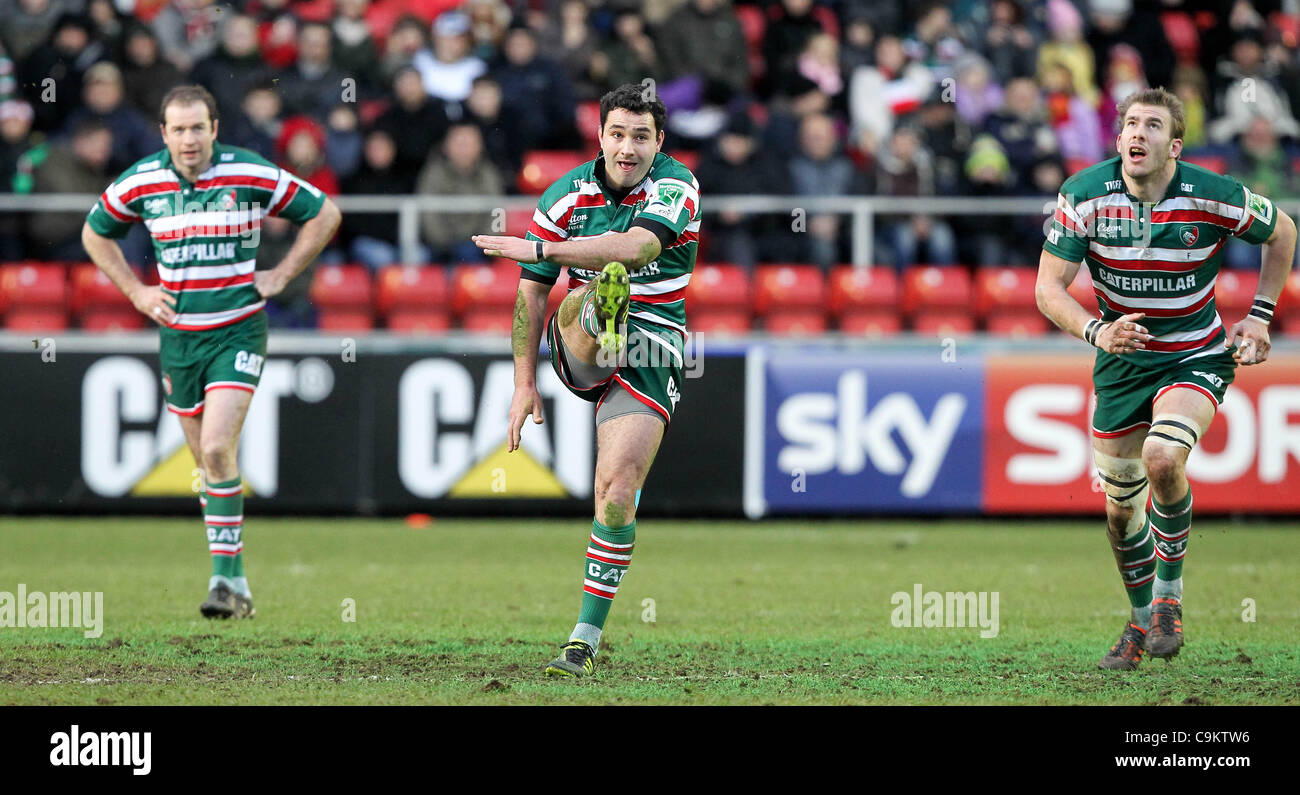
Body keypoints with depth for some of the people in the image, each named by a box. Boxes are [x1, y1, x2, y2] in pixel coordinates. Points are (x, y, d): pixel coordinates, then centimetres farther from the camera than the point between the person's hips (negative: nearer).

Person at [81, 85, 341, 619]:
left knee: (218, 449, -18)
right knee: (206, 457, 10)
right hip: (178, 335, 4)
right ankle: (235, 582, 22)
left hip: (238, 331, -4)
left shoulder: (253, 176, -10)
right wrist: (136, 291, 5)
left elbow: (324, 213, 1)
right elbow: (95, 234, 15)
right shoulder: (139, 183, -3)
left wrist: (280, 275, -4)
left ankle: (225, 576, -14)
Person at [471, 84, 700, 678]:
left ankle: (587, 637, -4)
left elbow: (637, 248, -30)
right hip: (579, 351, 3)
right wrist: (524, 383, -2)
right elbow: (531, 292, 5)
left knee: (617, 491, -14)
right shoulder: (566, 196, 0)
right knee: (583, 303, -33)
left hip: (651, 355, -2)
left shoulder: (675, 187, -10)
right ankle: (604, 313, -72)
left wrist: (538, 248, -36)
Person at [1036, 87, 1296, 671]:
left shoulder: (1216, 198, -17)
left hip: (1197, 355, -3)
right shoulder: (1083, 196, -15)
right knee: (1120, 503, 7)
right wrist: (1097, 331, -32)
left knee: (1162, 458, -29)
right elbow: (1049, 288, -14)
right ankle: (1141, 620, 32)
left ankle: (1169, 595, -8)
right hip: (1123, 358, 3)